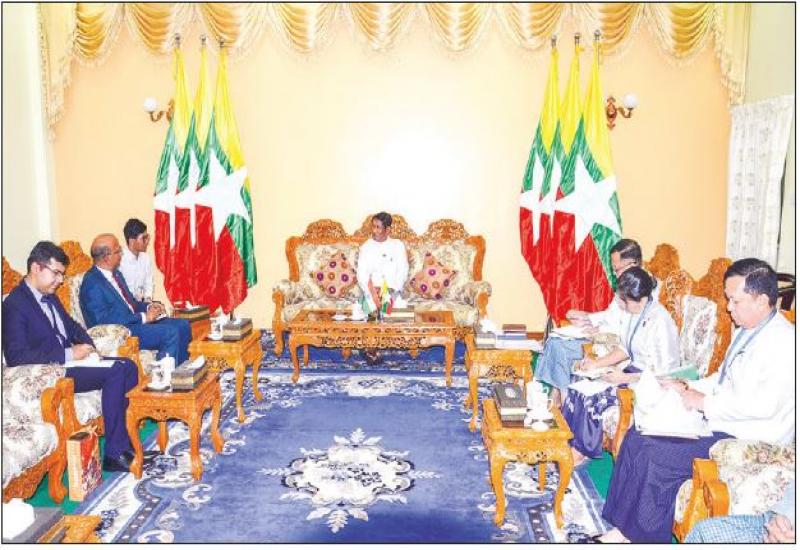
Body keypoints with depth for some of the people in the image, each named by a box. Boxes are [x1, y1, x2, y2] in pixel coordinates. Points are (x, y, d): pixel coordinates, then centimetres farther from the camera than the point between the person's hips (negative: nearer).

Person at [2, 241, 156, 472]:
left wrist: (87, 346, 2)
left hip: (69, 358, 9)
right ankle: (114, 454, -17)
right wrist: (68, 354, -24)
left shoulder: (49, 297, 12)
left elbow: (71, 325, 24)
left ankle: (125, 443, -3)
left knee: (128, 366, -4)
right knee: (115, 372, -23)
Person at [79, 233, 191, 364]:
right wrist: (143, 317, -19)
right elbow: (105, 320, -22)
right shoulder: (92, 283, -15)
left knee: (182, 325, 1)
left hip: (134, 322, 9)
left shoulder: (116, 274, 13)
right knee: (170, 332, -24)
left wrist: (148, 307, 4)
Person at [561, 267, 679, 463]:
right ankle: (566, 442, -4)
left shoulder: (660, 322, -23)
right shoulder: (636, 313, 4)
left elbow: (663, 371, -23)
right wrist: (597, 363, 3)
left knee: (591, 398, -19)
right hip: (633, 370, 9)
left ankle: (581, 451, -1)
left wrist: (625, 378, -23)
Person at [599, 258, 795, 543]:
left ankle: (641, 535, -3)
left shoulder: (783, 341, -17)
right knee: (637, 438, -6)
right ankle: (624, 527, -2)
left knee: (657, 455, -23)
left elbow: (765, 405, -26)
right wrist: (687, 387, 7)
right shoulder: (746, 330, 13)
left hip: (749, 441, -9)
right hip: (719, 422, 10)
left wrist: (705, 402, -18)